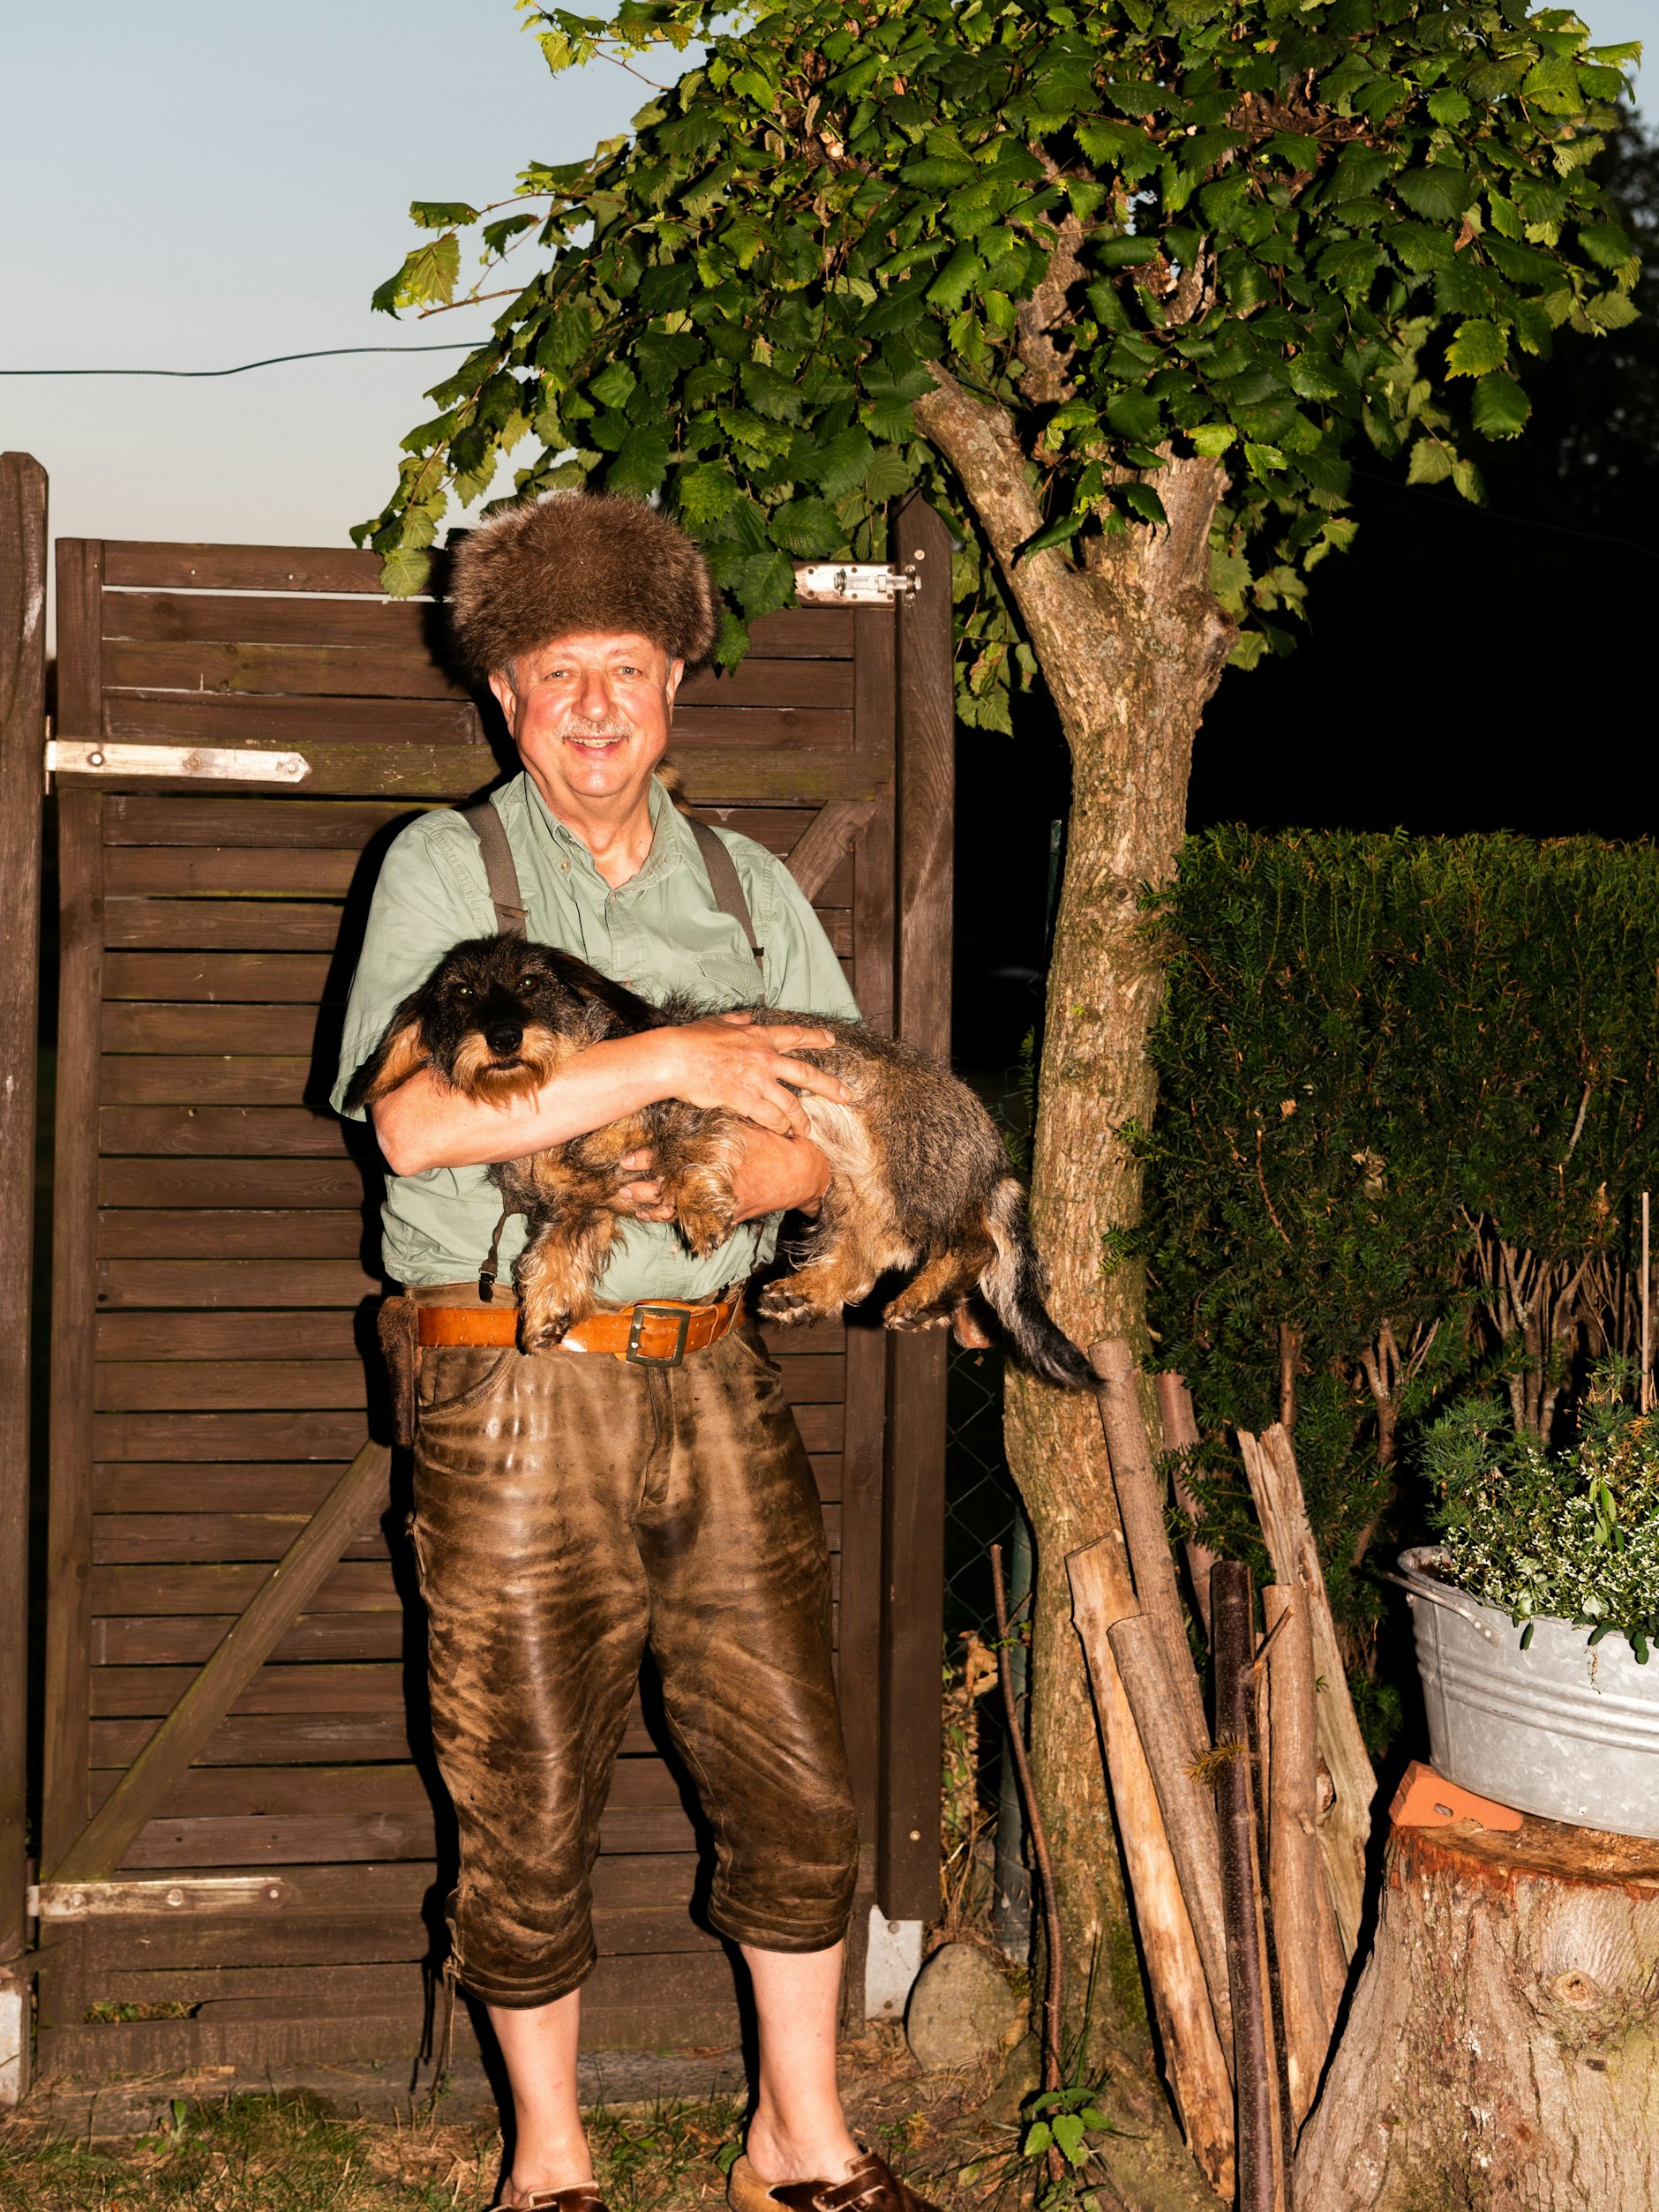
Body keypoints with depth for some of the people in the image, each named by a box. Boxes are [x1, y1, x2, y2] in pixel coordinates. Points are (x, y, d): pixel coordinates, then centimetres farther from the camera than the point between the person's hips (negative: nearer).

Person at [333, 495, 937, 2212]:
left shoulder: (750, 888, 13)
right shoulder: (445, 867, 0)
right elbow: (416, 1115, -16)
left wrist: (722, 1181, -14)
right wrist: (675, 1063, -16)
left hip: (714, 1381, 4)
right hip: (517, 1401, -4)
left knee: (796, 1783, 8)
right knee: (528, 1815, 5)